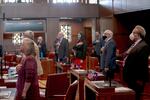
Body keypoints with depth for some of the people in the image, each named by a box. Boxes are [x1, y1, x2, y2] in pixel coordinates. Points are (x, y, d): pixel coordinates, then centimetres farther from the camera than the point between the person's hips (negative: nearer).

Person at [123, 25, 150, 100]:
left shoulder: (143, 46, -16)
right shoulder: (134, 44, 16)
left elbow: (143, 64, -20)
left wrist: (140, 79, -21)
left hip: (136, 79, -9)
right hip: (131, 77, 10)